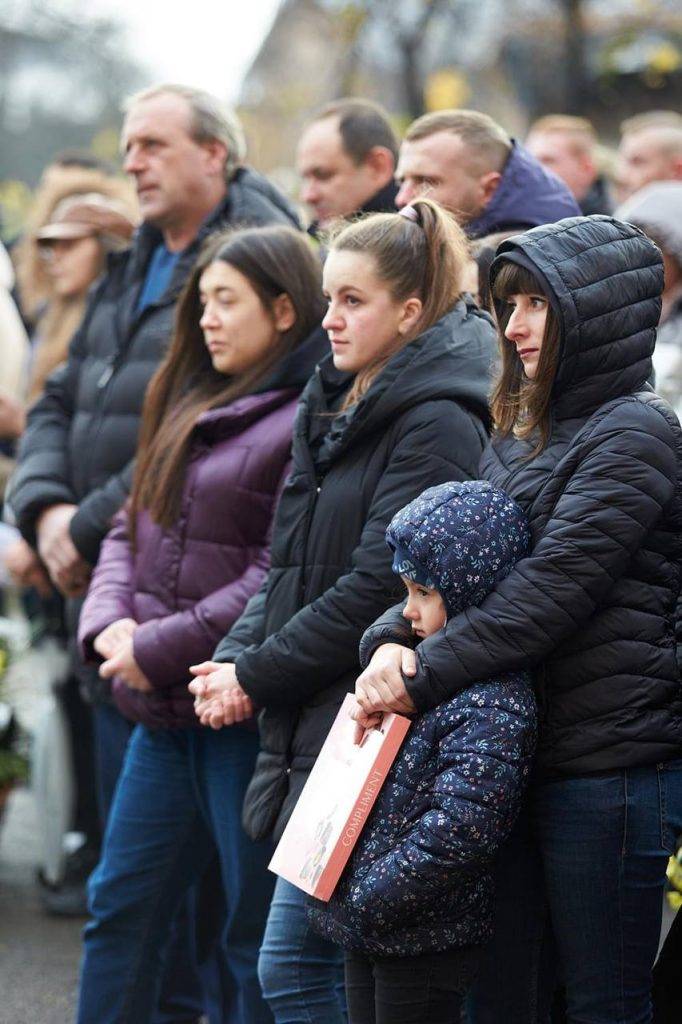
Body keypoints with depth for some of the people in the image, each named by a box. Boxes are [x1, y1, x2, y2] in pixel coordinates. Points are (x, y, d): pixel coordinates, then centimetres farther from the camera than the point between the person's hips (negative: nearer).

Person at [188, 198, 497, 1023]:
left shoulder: (436, 426, -13)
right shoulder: (334, 406, 15)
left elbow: (377, 587, -18)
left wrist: (256, 675, -11)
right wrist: (236, 657, 1)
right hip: (309, 727, 9)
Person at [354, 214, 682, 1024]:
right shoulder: (518, 440, 17)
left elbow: (551, 591, -18)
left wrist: (425, 678, -18)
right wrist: (391, 640, -8)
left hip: (609, 766, -8)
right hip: (513, 756, 8)